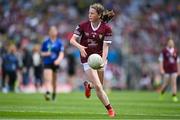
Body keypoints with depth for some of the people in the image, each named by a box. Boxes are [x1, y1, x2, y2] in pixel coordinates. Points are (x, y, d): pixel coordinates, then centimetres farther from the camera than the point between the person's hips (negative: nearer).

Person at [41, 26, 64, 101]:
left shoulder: (59, 42, 1)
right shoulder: (45, 42, 3)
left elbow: (61, 53, -7)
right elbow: (42, 53, 10)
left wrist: (58, 60, -26)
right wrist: (46, 54, -13)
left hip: (55, 63, 1)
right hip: (47, 63, -1)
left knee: (54, 80, 14)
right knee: (48, 79, -20)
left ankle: (54, 93, 35)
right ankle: (48, 92, -34)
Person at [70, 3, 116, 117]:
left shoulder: (106, 28, -9)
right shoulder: (83, 26, -8)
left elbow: (105, 47, -14)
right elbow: (72, 40, -8)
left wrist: (103, 61, -28)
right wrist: (80, 46, -29)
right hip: (87, 59, -2)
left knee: (99, 85, 11)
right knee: (98, 87, -11)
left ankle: (88, 85, 47)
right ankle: (110, 109, 4)